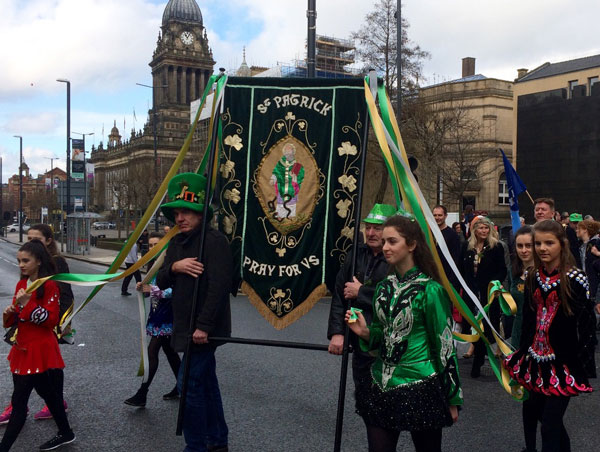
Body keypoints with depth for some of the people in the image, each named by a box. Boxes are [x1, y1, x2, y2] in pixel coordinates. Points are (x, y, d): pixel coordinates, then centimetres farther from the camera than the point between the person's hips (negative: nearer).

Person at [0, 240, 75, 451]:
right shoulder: (21, 284, 10)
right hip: (23, 347, 8)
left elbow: (51, 320, -17)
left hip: (38, 349, -8)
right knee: (47, 392, 18)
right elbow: (18, 317, 17)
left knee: (19, 401, -7)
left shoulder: (49, 285, -13)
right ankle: (66, 433, 31)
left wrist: (28, 304, -26)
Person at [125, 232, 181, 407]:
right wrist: (143, 288, -3)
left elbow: (174, 291, -23)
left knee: (152, 352, -8)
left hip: (167, 316, -9)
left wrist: (153, 289, -30)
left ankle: (141, 395, -3)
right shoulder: (153, 265, 12)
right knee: (169, 351, 15)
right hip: (156, 314, 9)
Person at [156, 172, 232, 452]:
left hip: (205, 329, -9)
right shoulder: (177, 243, 10)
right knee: (206, 382, 17)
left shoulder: (215, 241, -17)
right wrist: (174, 267, -14)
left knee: (190, 384, -8)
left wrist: (203, 326, -25)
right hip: (186, 327, 9)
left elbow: (219, 287, -24)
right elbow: (161, 282, 7)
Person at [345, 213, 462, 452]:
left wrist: (451, 398, -5)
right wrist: (365, 333, -7)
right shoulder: (384, 287, 5)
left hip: (421, 387, -5)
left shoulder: (430, 289, -13)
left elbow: (444, 345, -9)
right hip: (381, 387, 5)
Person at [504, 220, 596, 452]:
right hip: (536, 359, 6)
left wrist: (585, 368, -12)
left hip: (563, 363, -6)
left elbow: (587, 324, -10)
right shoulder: (533, 278, 6)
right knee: (532, 411, 16)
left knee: (550, 424, -3)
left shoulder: (575, 279, -11)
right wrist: (522, 355, 15)